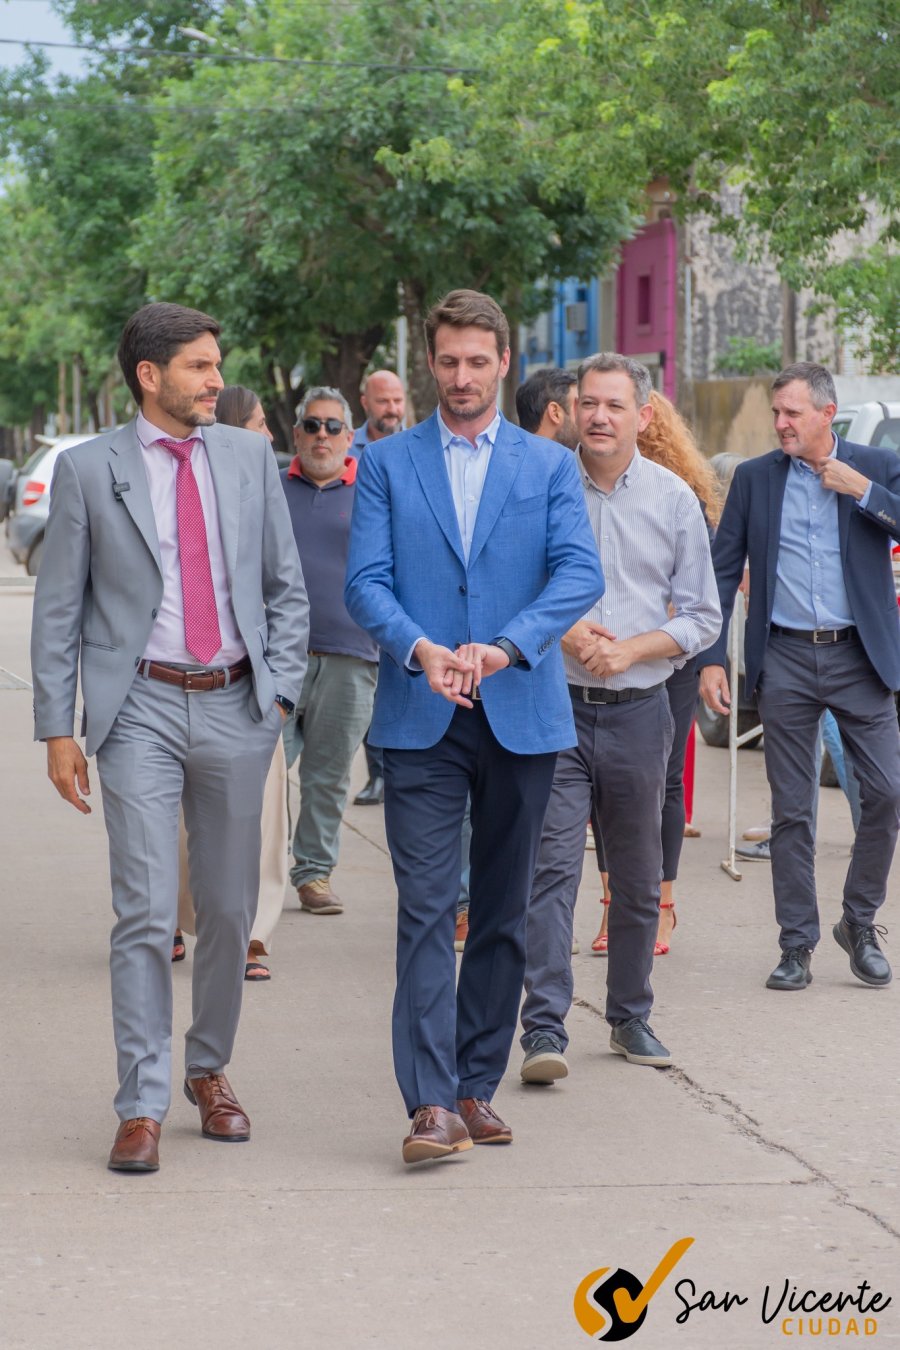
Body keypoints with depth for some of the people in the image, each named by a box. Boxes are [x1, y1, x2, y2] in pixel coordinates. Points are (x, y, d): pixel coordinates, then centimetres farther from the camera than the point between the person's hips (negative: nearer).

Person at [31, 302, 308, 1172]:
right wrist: (57, 727, -3)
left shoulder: (249, 458, 8)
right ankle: (142, 1106, -4)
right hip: (141, 709, -3)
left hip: (235, 708, 3)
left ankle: (209, 1071, 27)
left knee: (230, 910, 9)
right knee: (146, 913, -9)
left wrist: (279, 692, 3)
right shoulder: (88, 470, 0)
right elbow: (58, 610, 3)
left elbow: (285, 586, 13)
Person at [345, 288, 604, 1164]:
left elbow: (580, 573, -5)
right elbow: (365, 581, -1)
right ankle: (432, 1102, -13)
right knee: (427, 910, -9)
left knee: (503, 913, 8)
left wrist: (505, 647, -20)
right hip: (420, 721, -2)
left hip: (521, 717, 2)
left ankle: (478, 1085, 18)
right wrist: (418, 649, -20)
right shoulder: (387, 464, 8)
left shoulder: (550, 466, 9)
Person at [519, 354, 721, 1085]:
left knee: (638, 875, 11)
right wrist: (561, 633, -11)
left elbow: (702, 615, 6)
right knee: (552, 866, -11)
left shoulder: (674, 498, 4)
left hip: (638, 709, 2)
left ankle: (630, 1016, 26)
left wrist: (630, 649, -9)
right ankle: (545, 1028, -12)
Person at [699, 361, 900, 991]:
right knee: (792, 809, 3)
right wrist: (712, 658, 0)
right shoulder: (754, 478, 6)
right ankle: (797, 944, 10)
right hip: (786, 661, 1)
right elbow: (723, 571, 7)